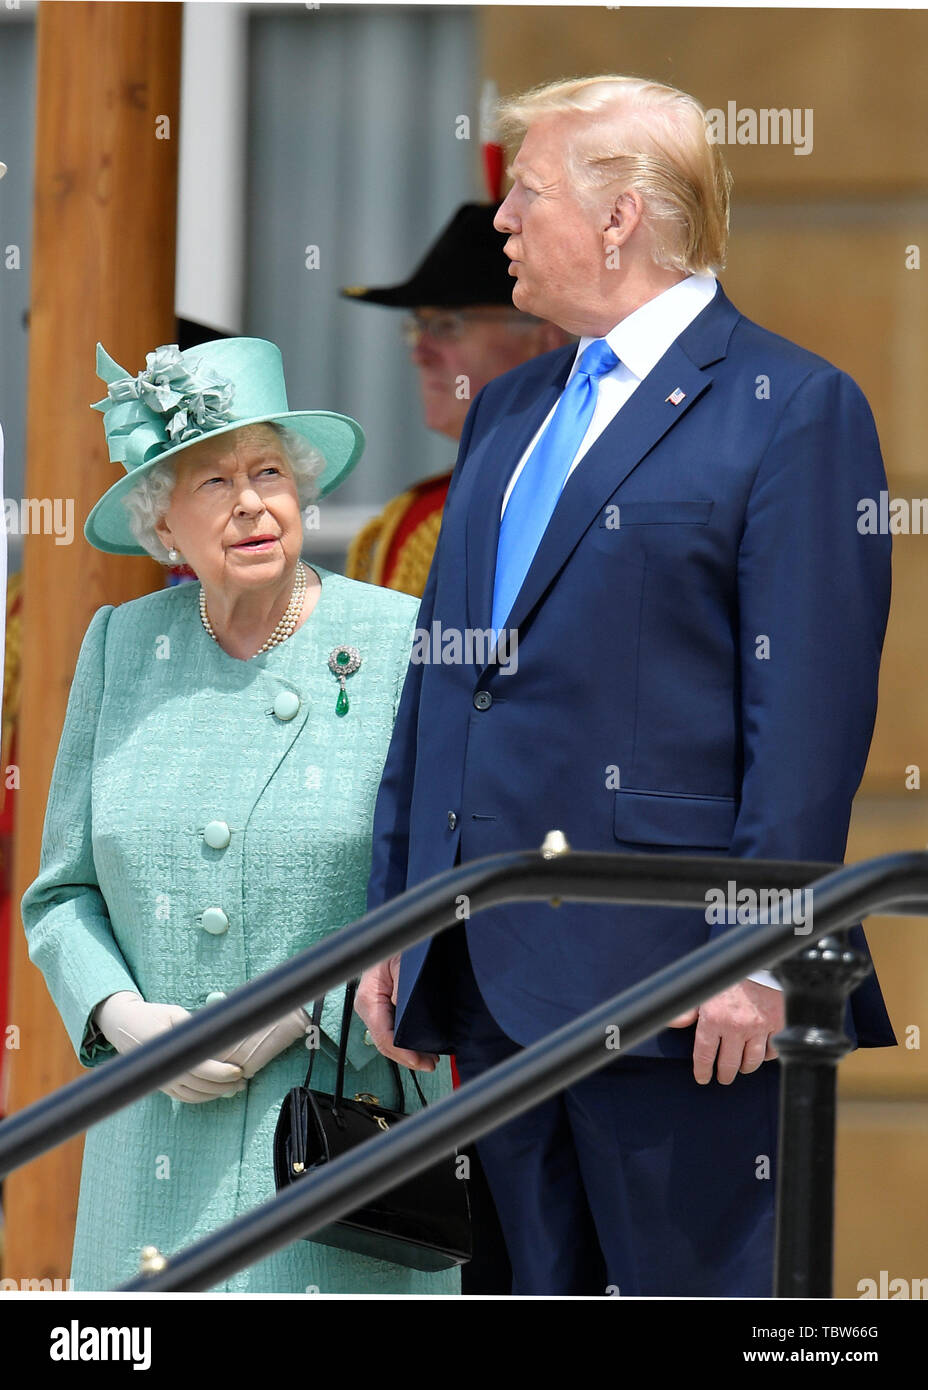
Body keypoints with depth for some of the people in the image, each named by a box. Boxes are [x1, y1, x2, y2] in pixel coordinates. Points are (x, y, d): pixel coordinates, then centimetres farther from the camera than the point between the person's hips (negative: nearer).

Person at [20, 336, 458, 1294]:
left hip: (343, 1123, -3)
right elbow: (63, 895, 14)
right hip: (159, 1140, 3)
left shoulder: (403, 648, -1)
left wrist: (297, 1018, -12)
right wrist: (126, 1020, -5)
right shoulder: (120, 646, 10)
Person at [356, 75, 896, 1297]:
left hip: (670, 973, -8)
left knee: (696, 1285, -6)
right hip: (495, 969, 8)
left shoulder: (792, 408, -5)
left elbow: (811, 708, -12)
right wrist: (396, 920, 16)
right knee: (544, 1283, 11)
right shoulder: (506, 411, 20)